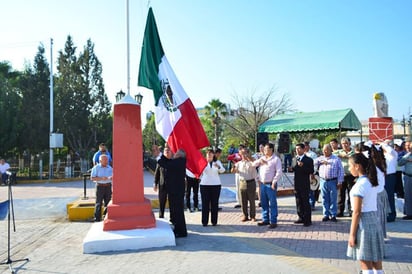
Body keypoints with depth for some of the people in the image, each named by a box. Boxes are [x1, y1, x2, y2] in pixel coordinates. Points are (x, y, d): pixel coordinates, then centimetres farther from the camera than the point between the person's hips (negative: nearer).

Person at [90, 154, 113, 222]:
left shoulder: (110, 168, 11)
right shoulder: (96, 168, -1)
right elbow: (92, 178, -7)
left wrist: (111, 178, -11)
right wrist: (101, 178, -19)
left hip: (108, 186, 4)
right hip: (100, 186, -4)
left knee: (108, 202, 4)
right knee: (99, 203, -4)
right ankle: (97, 218, 0)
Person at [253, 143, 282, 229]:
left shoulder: (276, 159, -5)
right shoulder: (262, 158, 16)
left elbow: (279, 172, -10)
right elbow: (254, 164, 14)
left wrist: (274, 182, -15)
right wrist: (259, 161, -4)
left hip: (270, 184, -7)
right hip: (262, 184, 7)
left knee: (272, 203, -2)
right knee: (264, 203, 13)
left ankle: (273, 221, 4)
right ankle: (265, 220, 23)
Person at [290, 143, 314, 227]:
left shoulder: (309, 160, -5)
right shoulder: (295, 159, 12)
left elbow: (311, 171, -13)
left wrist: (302, 166, -23)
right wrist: (292, 168, -8)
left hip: (305, 185, -5)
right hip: (297, 184, 6)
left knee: (305, 202, -2)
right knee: (298, 202, 11)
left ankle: (308, 220, 5)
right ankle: (301, 218, 22)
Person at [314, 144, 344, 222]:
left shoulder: (336, 159, 3)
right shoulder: (320, 158, 14)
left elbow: (340, 171, 0)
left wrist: (339, 182, -6)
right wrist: (320, 161, -8)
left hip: (333, 181, -3)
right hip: (323, 181, 3)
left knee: (333, 199, 2)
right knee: (325, 199, 7)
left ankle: (333, 215, 10)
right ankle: (326, 215, 15)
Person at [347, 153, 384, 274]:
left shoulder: (359, 185, -16)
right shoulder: (372, 182, 9)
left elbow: (357, 212, -17)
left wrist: (352, 234, -12)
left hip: (364, 224, -8)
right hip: (374, 222, 8)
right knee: (376, 262, 14)